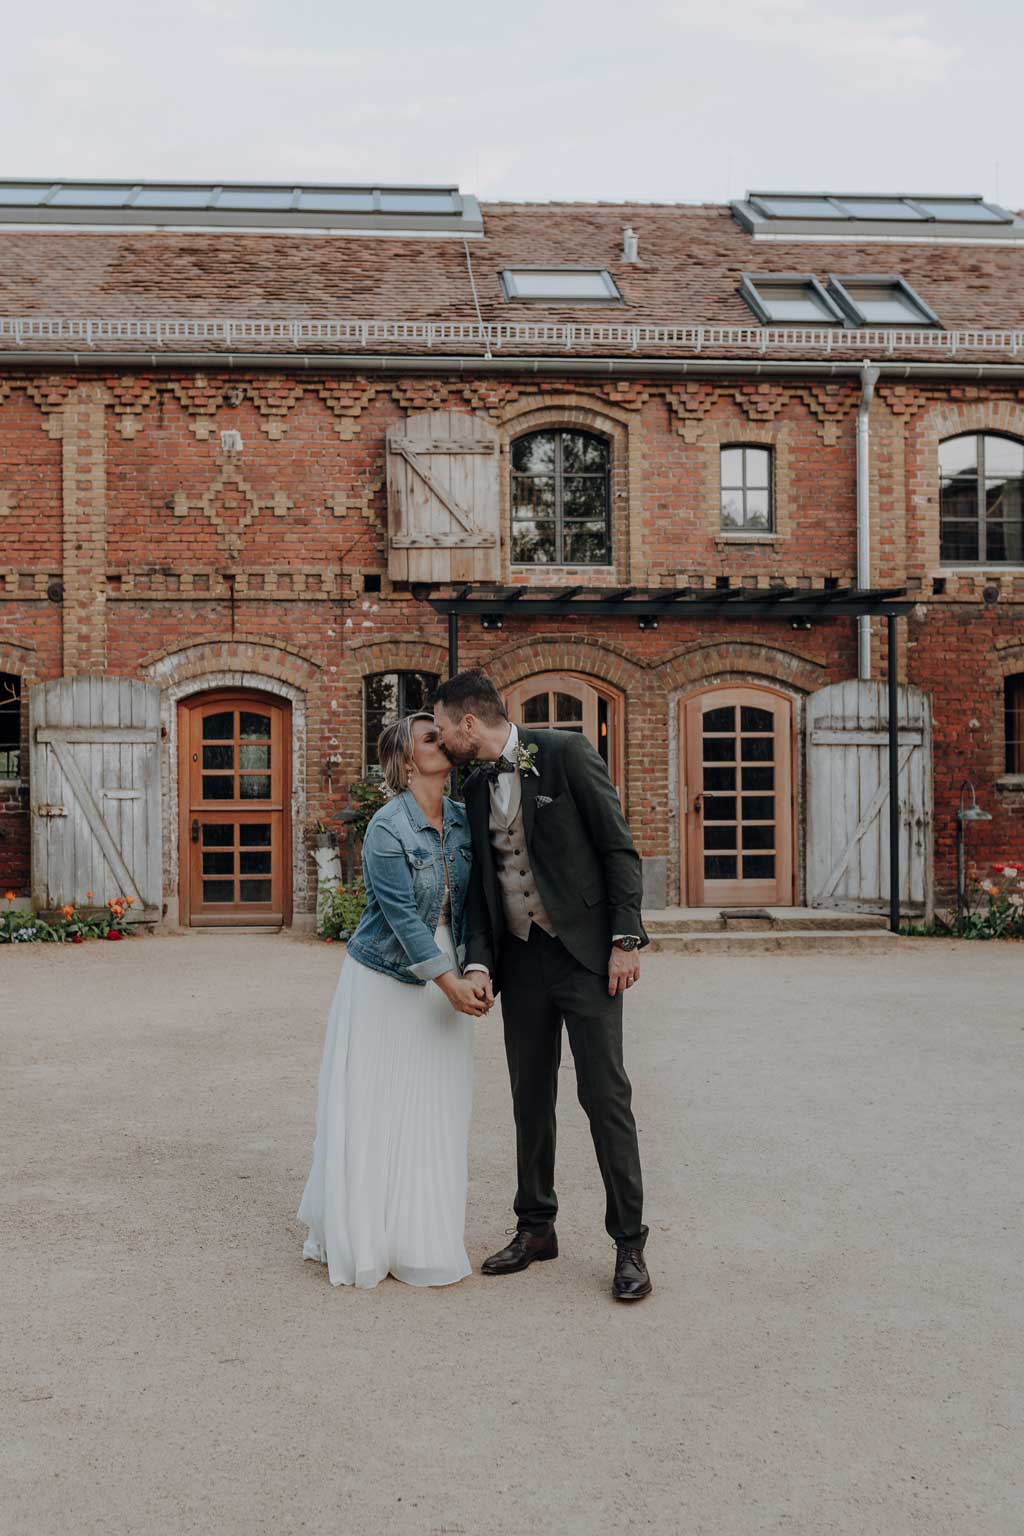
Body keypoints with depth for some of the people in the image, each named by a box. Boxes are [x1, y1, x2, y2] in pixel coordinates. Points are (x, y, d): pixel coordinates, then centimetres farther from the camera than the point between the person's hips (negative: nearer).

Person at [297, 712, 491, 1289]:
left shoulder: (463, 820, 1)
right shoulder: (386, 829, -18)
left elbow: (467, 904, 4)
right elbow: (402, 916, -21)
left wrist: (476, 971, -7)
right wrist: (449, 982, -24)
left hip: (444, 977, 6)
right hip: (386, 980, -6)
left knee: (436, 1108, 9)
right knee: (375, 1109, 2)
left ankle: (425, 1235, 23)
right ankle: (366, 1238, 17)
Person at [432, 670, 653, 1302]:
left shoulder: (565, 752, -8)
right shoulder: (477, 788, 10)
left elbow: (619, 847, -9)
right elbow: (482, 882, 12)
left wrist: (625, 940, -14)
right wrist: (478, 962, -1)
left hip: (584, 951, -6)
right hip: (520, 958, 6)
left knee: (605, 1093, -3)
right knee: (531, 1100, 12)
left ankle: (630, 1244, 8)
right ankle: (536, 1228, 27)